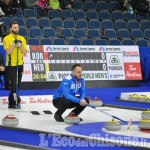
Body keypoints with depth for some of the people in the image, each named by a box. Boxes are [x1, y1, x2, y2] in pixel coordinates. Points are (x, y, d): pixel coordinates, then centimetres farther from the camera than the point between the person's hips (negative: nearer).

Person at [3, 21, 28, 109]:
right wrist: (15, 44, -21)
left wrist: (20, 46, -12)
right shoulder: (7, 38, -6)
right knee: (14, 84, -10)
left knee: (17, 84, 9)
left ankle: (12, 103, 17)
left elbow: (25, 52, 4)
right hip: (11, 65, -5)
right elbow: (8, 51, -16)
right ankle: (15, 101, -4)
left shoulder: (22, 38, 9)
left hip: (20, 64, 5)